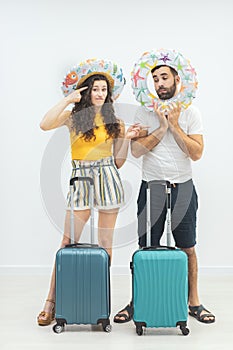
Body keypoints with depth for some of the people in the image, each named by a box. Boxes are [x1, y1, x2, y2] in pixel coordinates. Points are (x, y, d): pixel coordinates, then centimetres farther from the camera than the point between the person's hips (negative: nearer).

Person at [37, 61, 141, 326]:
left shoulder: (114, 121, 11)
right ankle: (51, 302, 5)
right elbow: (44, 125, -16)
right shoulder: (74, 117, 4)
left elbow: (118, 162, 11)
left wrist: (127, 138, -3)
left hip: (108, 178, 2)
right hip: (81, 178, -2)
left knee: (105, 242, 4)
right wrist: (67, 99, -9)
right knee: (68, 242, -4)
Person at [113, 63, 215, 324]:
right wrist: (162, 128, -14)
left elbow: (196, 153, -8)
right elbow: (136, 150, -9)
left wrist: (175, 126, -13)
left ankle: (193, 302, 24)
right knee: (146, 249, 7)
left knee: (187, 248, 8)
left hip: (183, 187, 0)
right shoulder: (144, 112, 1)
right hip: (151, 186, 0)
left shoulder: (190, 113, 1)